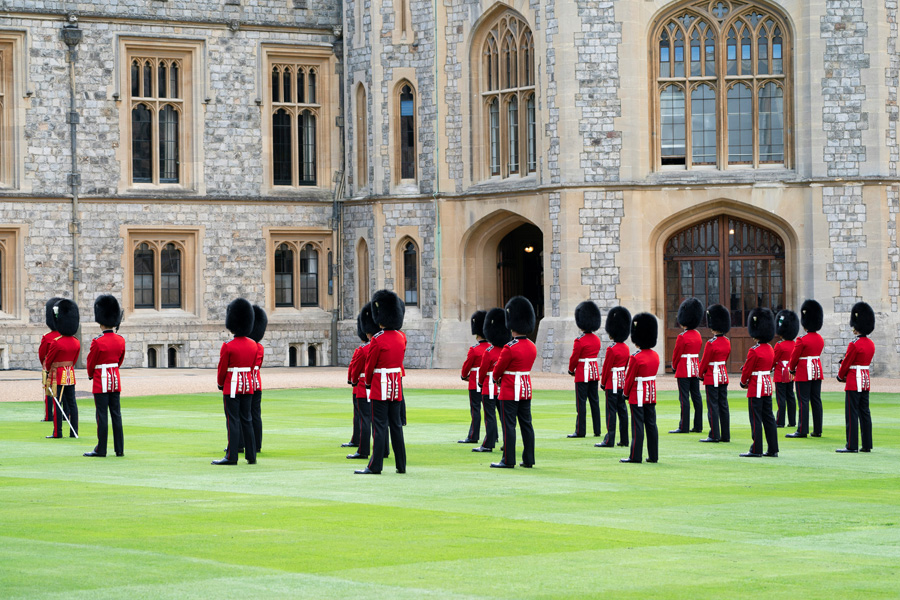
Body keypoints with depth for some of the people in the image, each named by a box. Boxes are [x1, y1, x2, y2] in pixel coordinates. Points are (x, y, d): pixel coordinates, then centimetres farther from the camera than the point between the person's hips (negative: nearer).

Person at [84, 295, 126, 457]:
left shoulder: (97, 342, -16)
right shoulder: (121, 340, 2)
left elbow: (91, 363, -5)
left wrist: (91, 376, 14)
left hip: (101, 382, -6)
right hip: (116, 380, 6)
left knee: (102, 415, -1)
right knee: (116, 414, 8)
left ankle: (101, 449, 2)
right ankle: (119, 449, 9)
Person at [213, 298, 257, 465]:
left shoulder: (228, 346, -14)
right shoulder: (254, 345, 3)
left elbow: (222, 369, -8)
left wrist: (220, 384, 9)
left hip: (232, 387, -6)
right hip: (248, 386, 6)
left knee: (233, 421, -3)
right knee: (246, 420, 11)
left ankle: (232, 456, -3)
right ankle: (251, 456, 12)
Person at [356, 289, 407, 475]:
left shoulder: (377, 339, -15)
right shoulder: (401, 338, 4)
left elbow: (370, 364, -6)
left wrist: (368, 383, 9)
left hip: (380, 386, -6)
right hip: (397, 387, 6)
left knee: (379, 426, -5)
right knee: (396, 425, 10)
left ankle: (375, 466, -5)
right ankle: (401, 465, 12)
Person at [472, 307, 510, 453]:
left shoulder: (489, 352, -14)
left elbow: (483, 370, -6)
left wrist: (481, 382, 13)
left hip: (490, 388, -6)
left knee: (490, 416, -2)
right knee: (505, 415, 10)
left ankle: (488, 444, -1)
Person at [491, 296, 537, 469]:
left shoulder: (510, 348, -18)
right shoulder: (532, 347, 6)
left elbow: (498, 369, -9)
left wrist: (496, 379, 12)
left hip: (510, 392, -7)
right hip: (526, 390, 7)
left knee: (509, 425, -3)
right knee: (526, 424, 9)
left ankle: (508, 460, -1)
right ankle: (528, 460, 11)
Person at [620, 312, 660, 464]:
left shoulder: (636, 358, -17)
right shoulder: (655, 356, 4)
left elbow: (629, 377, -11)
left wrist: (625, 392, 3)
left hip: (638, 395, -7)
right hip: (651, 395, 7)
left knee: (637, 425, -3)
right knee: (651, 425, 8)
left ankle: (635, 456, -1)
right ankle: (653, 456, 11)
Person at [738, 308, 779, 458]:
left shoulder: (754, 351, -18)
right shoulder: (770, 349, 7)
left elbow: (747, 370, -13)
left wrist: (743, 382, 5)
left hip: (756, 388, -8)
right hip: (768, 385, 8)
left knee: (756, 419, -3)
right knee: (768, 418, 10)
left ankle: (756, 450, -2)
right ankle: (773, 449, 10)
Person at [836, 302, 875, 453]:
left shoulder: (854, 345, -17)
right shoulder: (871, 344, 8)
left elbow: (846, 364, -10)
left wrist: (840, 376, 7)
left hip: (854, 382, -8)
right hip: (866, 381, 8)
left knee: (852, 414, -4)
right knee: (864, 413, 10)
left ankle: (852, 445, -3)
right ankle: (867, 445, 11)